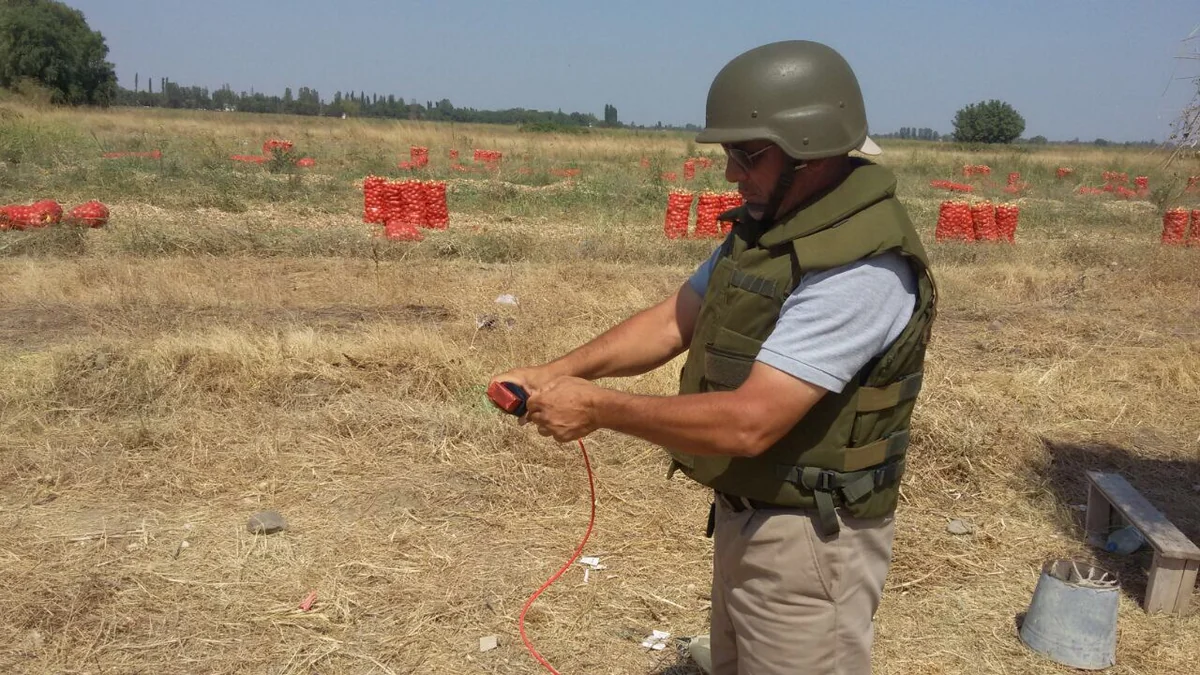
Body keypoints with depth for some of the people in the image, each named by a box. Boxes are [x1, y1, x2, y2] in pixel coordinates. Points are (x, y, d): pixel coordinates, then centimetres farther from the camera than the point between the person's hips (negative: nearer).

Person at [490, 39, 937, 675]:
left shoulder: (861, 267, -28)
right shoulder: (768, 224, 2)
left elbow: (749, 422, -32)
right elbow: (676, 317, 6)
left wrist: (598, 408, -24)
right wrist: (559, 371, -8)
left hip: (809, 538, -8)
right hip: (746, 513, 8)